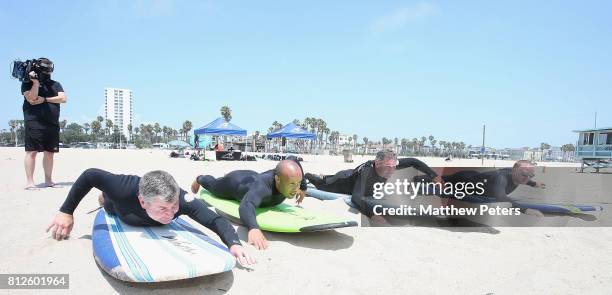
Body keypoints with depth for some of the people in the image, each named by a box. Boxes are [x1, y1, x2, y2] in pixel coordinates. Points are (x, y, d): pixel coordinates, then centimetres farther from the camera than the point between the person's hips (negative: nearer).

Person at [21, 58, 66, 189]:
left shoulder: (55, 84, 17)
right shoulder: (28, 82, 5)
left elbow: (63, 98, 2)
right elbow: (32, 99, -10)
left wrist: (44, 99, -7)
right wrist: (36, 81, -13)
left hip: (53, 124, 4)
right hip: (34, 123, -4)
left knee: (50, 153, 6)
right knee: (32, 152, -5)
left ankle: (48, 180, 13)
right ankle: (29, 182, -3)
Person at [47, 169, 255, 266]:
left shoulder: (181, 200, -49)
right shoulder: (125, 189, -50)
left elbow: (216, 220, -49)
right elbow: (89, 175, -34)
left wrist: (234, 243, -67)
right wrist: (66, 212, -27)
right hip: (120, 204, -1)